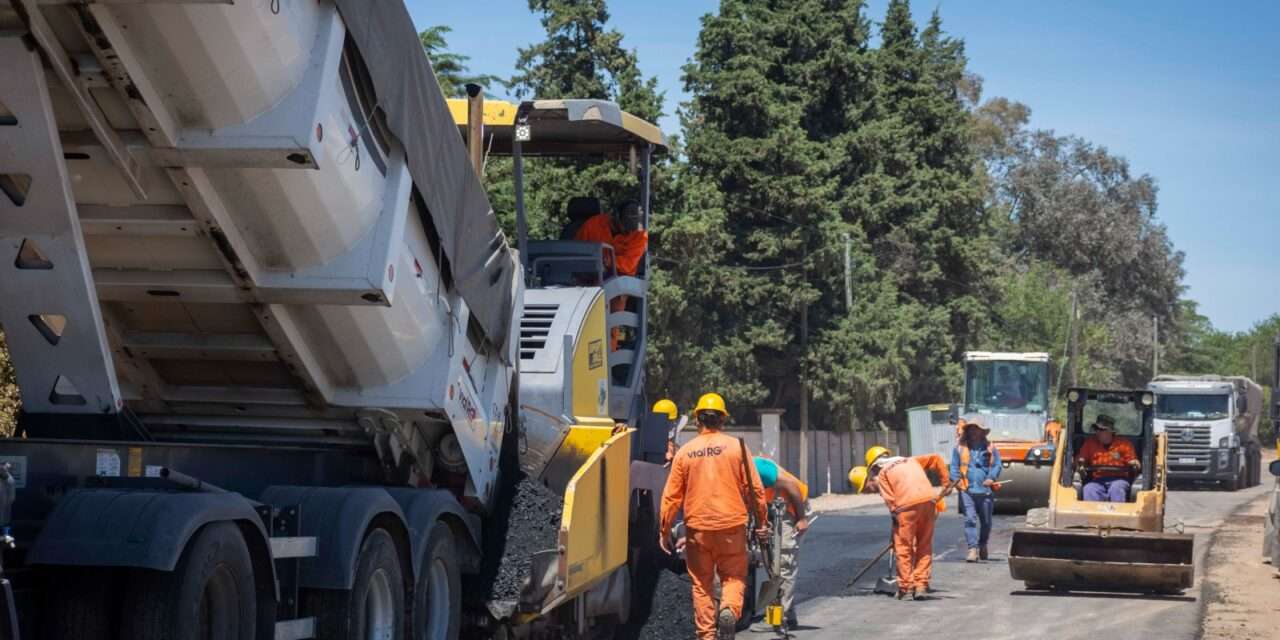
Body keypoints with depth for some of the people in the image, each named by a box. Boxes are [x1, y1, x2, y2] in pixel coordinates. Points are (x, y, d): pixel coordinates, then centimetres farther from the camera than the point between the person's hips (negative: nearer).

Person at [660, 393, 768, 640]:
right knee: (734, 577, 10)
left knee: (701, 584, 11)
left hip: (697, 527, 1)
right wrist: (761, 521, 9)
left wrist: (664, 530, 10)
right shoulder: (736, 446, -2)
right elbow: (754, 488, -2)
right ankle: (729, 610, -19)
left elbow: (672, 496, 2)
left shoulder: (685, 452, 1)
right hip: (732, 526, -1)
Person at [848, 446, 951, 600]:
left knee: (903, 548, 8)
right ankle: (921, 585, 12)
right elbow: (936, 459, 25)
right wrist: (946, 482, 25)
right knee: (925, 546, 14)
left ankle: (906, 588, 10)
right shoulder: (910, 461, 28)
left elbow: (890, 500, 1)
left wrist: (897, 520, 7)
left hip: (908, 505, -5)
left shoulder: (882, 473, 13)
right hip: (929, 500, 5)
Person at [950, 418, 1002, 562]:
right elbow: (954, 466, 8)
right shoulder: (960, 448, 10)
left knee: (986, 521, 12)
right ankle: (973, 549, -16)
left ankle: (982, 545, 34)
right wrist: (956, 479, -10)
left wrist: (991, 478, -13)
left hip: (986, 490, 1)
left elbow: (997, 465, 5)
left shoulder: (990, 448, 10)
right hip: (967, 490, -1)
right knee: (970, 520, -13)